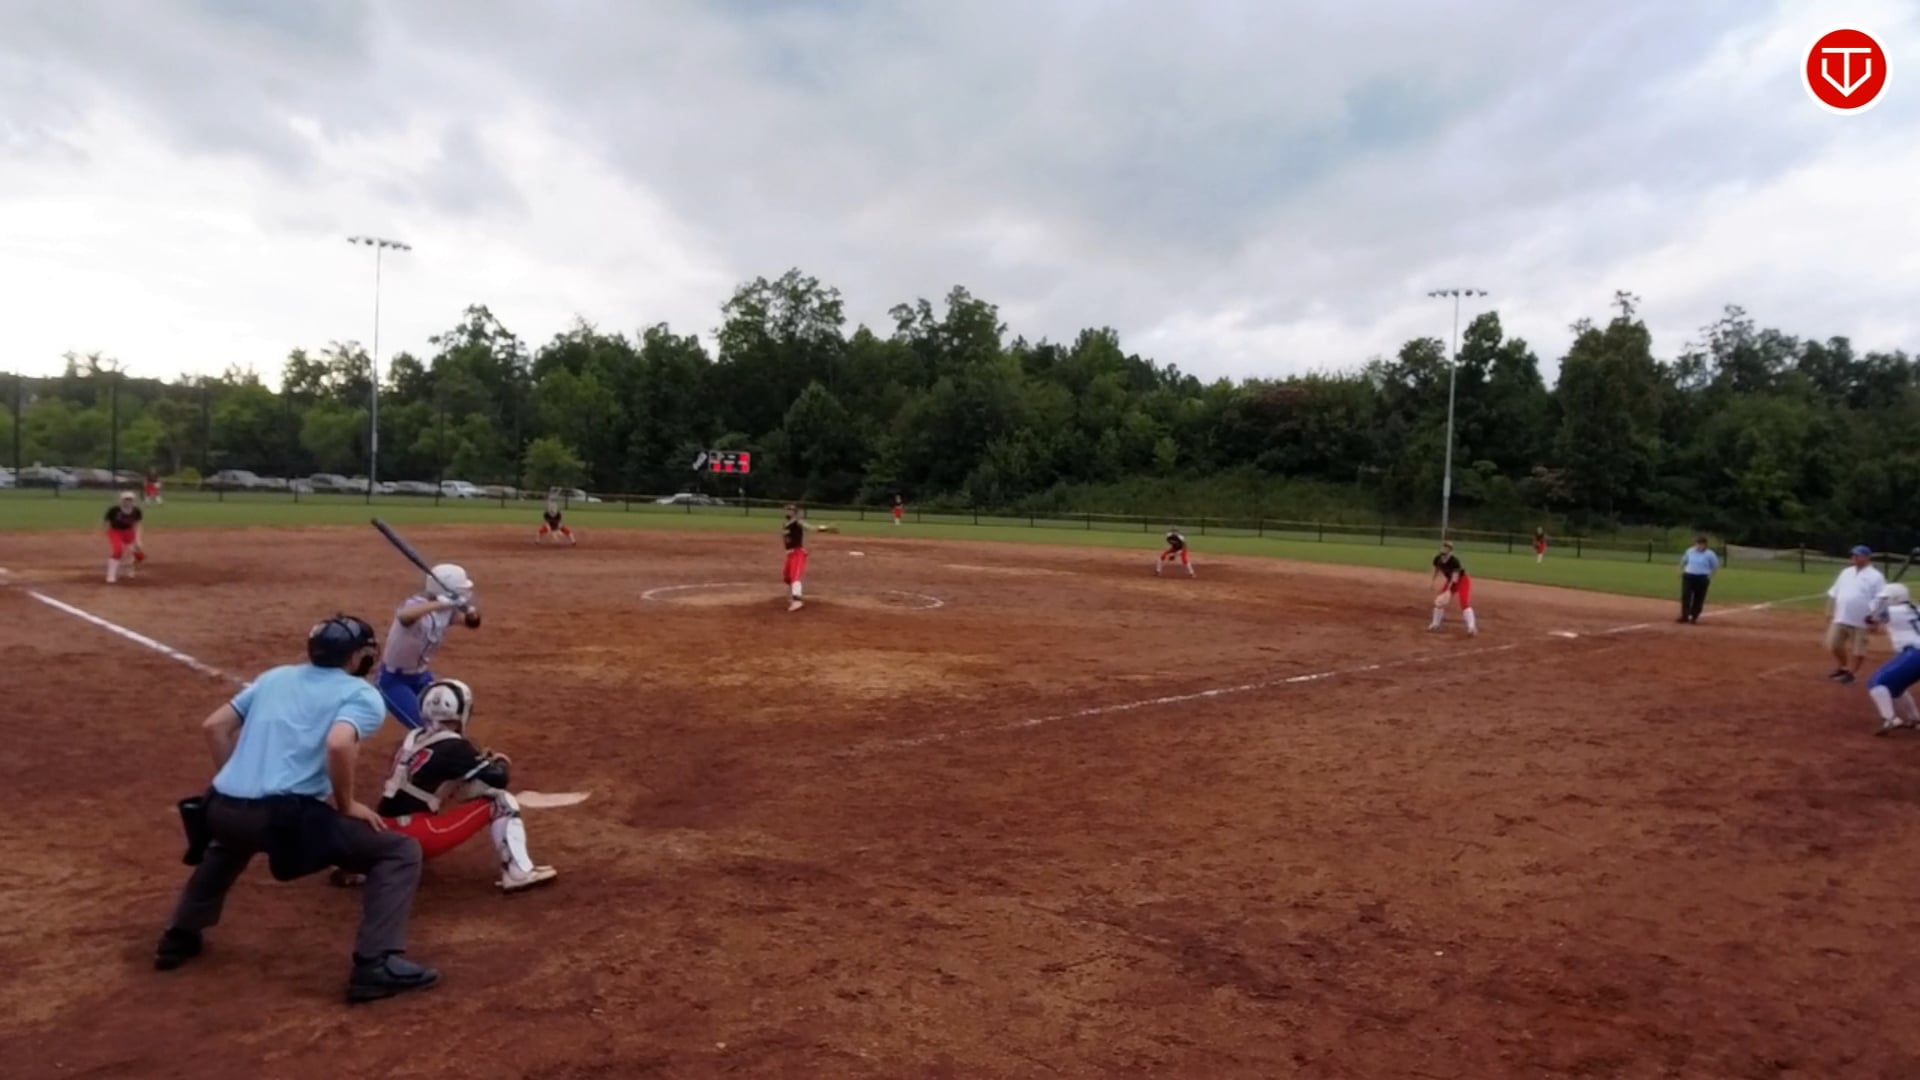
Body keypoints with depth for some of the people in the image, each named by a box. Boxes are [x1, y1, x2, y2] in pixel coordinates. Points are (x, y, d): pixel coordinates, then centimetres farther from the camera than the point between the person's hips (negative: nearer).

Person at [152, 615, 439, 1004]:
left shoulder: (276, 676, 22)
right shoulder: (362, 694, 1)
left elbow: (215, 725, 21)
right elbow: (339, 745, -19)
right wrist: (346, 806, -5)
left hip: (221, 808, 7)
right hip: (284, 816, -7)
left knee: (234, 834, 45)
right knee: (400, 852, 2)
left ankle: (179, 937, 48)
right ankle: (376, 965, -10)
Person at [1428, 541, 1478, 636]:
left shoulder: (1454, 560, -33)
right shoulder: (1437, 559, -14)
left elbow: (1455, 576, -34)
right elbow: (1436, 570, 5)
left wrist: (1448, 590, -42)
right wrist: (1431, 581, -9)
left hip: (1462, 581, -7)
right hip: (1450, 581, 7)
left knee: (1464, 603, -21)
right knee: (1439, 600, 5)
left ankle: (1472, 628, -20)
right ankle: (1435, 624, 22)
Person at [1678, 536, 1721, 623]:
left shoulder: (1710, 554, -7)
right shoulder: (1689, 551, 5)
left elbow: (1715, 566, 1)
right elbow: (1683, 561, 20)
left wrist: (1710, 577, -2)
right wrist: (1682, 571, 12)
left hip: (1702, 578, -3)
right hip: (1688, 577, 3)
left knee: (1699, 598, 2)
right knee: (1685, 596, -4)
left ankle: (1694, 617, 14)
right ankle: (1684, 616, -1)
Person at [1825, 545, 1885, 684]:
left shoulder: (1876, 576, -7)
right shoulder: (1846, 572, 12)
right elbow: (1833, 593, 17)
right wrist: (1830, 612, 13)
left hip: (1861, 621, -6)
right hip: (1840, 618, 6)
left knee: (1857, 650, 1)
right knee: (1833, 645, 10)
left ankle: (1851, 672, 17)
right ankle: (1841, 667, 31)